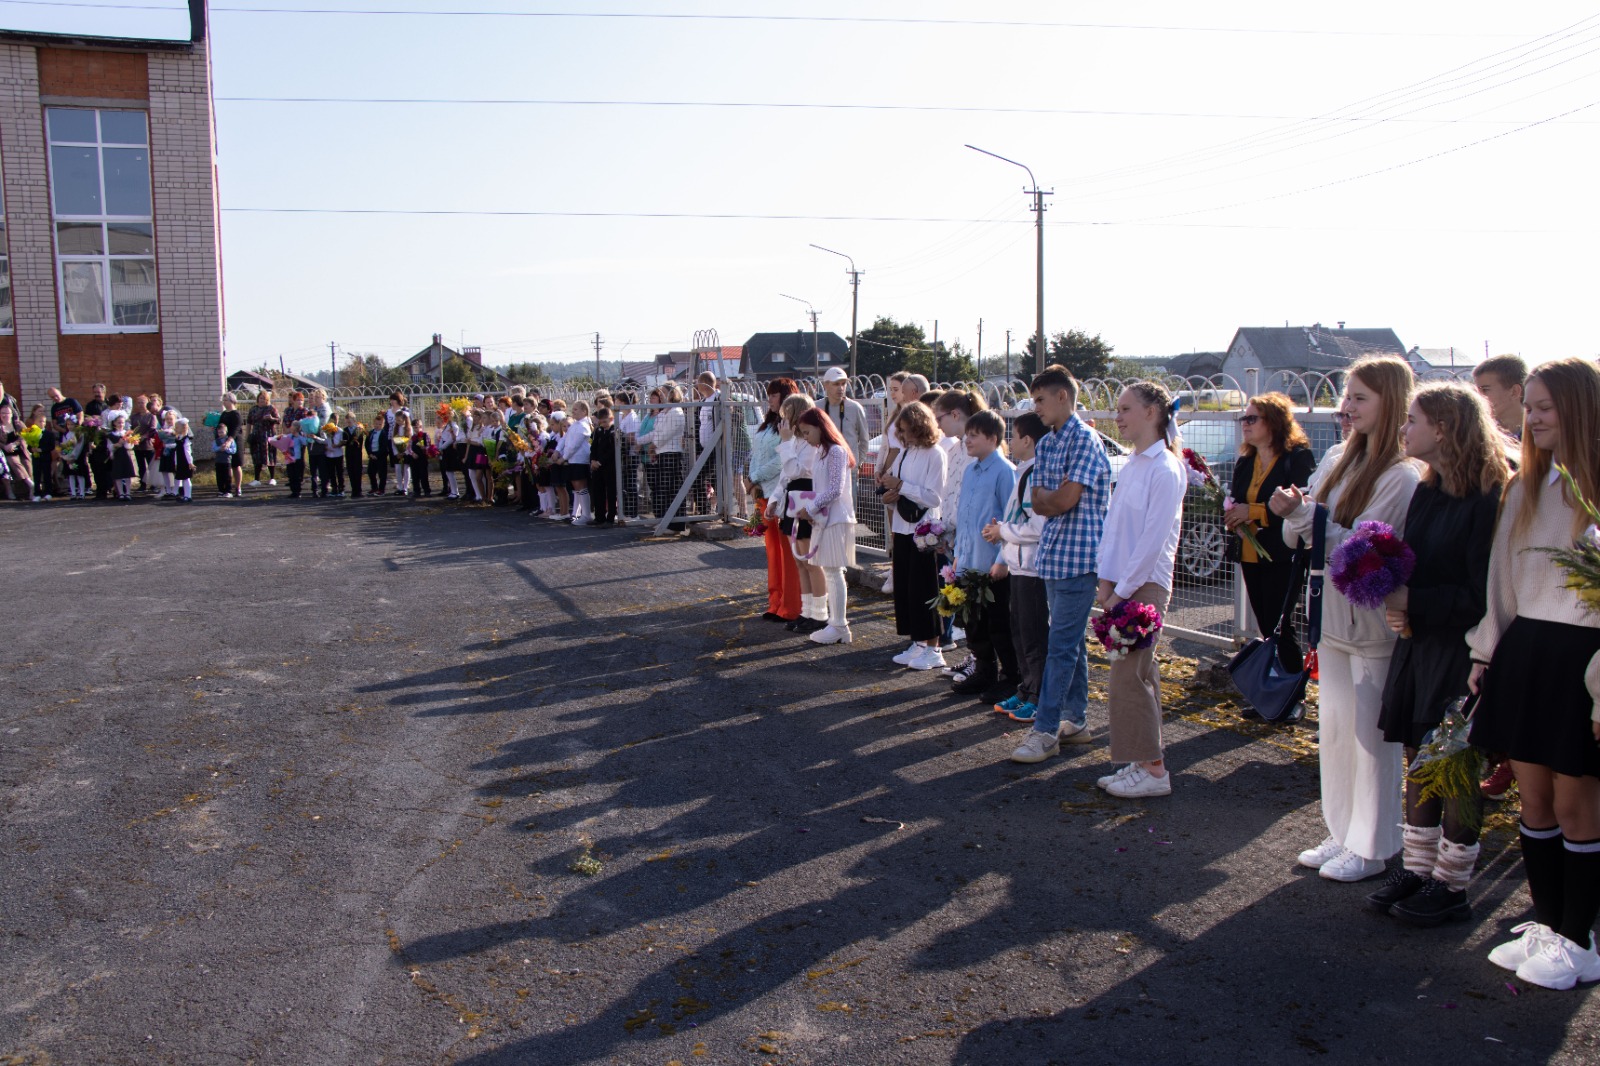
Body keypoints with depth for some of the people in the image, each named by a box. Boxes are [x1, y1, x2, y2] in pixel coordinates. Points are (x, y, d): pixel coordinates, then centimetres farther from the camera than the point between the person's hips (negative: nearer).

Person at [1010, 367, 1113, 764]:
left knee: (1061, 645, -6)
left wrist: (1047, 498, 2)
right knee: (1071, 641, 14)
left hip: (1078, 556, -9)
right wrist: (1054, 497, -10)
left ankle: (1046, 730, -2)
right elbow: (1038, 502, 10)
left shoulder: (1085, 440, -12)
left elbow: (1065, 500, -18)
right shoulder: (1047, 443, 15)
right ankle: (1076, 721, 23)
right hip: (1053, 553, 9)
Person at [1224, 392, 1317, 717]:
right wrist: (1232, 517, -2)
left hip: (1283, 558, -7)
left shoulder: (1298, 457, -9)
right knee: (1266, 629, 11)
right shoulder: (1245, 463, 15)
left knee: (1280, 628, -4)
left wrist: (1254, 512, -19)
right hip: (1251, 556, 7)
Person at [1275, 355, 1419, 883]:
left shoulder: (1401, 475, -14)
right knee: (1334, 730, 14)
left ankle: (1370, 848, 16)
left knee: (1371, 734, 3)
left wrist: (1301, 512, -26)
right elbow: (1299, 537, 6)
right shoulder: (1340, 461, 8)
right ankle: (1343, 835, 28)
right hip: (1332, 615, 7)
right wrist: (1293, 515, -15)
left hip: (1371, 619, -7)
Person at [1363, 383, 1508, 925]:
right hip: (1418, 645, 8)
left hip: (1460, 654, -8)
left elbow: (1481, 595, -20)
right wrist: (1396, 606, -3)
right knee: (1419, 759, 15)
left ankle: (1450, 886, 19)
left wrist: (1412, 603, -21)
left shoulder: (1489, 501, -17)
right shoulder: (1426, 492, 9)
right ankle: (1416, 869, 28)